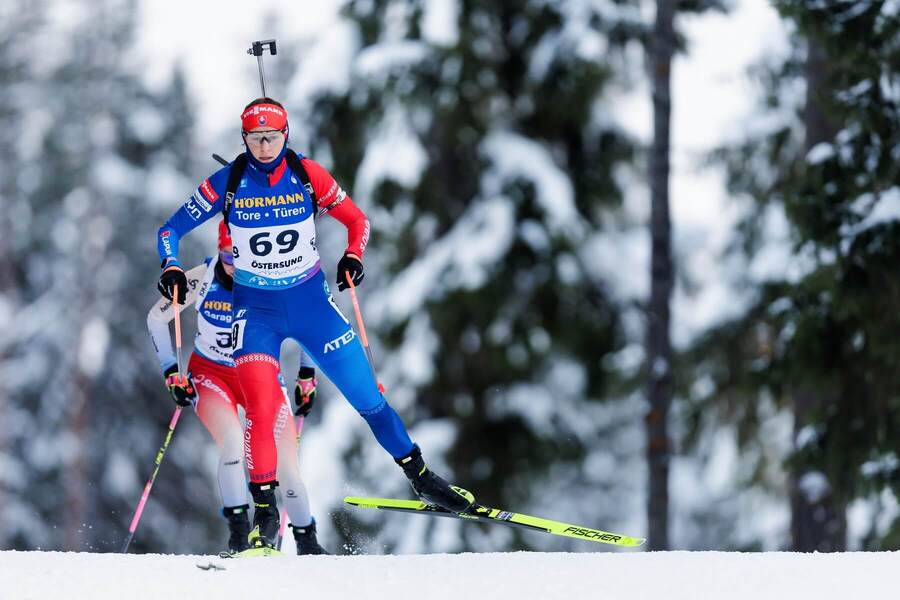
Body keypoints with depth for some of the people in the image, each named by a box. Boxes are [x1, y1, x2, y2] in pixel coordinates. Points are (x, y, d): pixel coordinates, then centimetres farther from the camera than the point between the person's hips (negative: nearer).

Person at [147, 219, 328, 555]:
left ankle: (307, 542, 11)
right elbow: (156, 319, -2)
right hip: (209, 374, -1)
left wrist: (306, 376, 1)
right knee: (233, 441, -30)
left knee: (286, 463, -7)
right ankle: (239, 531, -22)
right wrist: (171, 373, -6)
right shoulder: (201, 280, -18)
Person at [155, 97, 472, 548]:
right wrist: (171, 269, -21)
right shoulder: (226, 184, -10)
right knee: (261, 407, -20)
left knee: (366, 396, 3)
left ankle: (420, 478, 19)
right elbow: (171, 229, -2)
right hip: (255, 310, -1)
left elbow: (356, 219, 4)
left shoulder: (307, 175, -8)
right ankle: (264, 509, -8)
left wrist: (353, 257, -15)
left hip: (311, 303, 1)